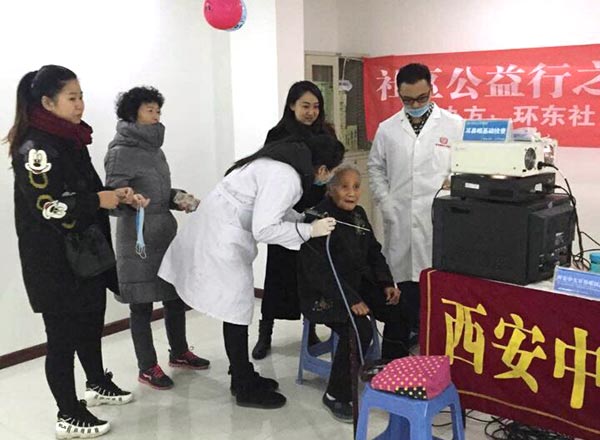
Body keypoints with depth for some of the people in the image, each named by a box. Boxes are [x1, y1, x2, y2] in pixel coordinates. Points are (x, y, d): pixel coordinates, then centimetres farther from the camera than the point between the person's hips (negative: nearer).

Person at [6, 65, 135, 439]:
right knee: (63, 335, 3)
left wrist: (115, 195, 2)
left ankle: (98, 385, 42)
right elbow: (50, 208, -24)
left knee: (91, 322, 21)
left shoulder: (71, 140, 10)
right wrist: (99, 201, -17)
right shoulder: (35, 148, -18)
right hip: (54, 262, -9)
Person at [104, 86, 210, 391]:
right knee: (142, 306, 5)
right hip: (138, 242, -7)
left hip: (166, 237, 7)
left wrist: (179, 198, 1)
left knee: (176, 296, 15)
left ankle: (179, 353, 34)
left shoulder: (155, 149, 12)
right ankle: (147, 368, 19)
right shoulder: (121, 152, -11)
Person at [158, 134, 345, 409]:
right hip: (223, 238, -10)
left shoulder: (284, 164, 6)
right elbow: (264, 230, -26)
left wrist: (306, 218, 11)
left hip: (222, 228, 10)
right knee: (236, 311, -1)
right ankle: (245, 389, 13)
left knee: (238, 306, 16)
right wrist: (309, 230, -19)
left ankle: (243, 377, 29)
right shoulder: (286, 178, -23)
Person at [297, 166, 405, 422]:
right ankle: (335, 396, -11)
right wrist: (350, 299, -27)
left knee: (401, 312, -10)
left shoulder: (358, 214, 8)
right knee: (360, 330, -30)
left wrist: (387, 284, 1)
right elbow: (317, 270, -23)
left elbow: (373, 252, 16)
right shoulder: (317, 218, -17)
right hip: (323, 294, -8)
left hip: (358, 283, 8)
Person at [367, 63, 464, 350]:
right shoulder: (387, 129, 8)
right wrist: (387, 205, 4)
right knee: (405, 287, 6)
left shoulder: (454, 125, 3)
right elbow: (375, 169, 15)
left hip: (439, 221, -2)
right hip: (399, 223, 2)